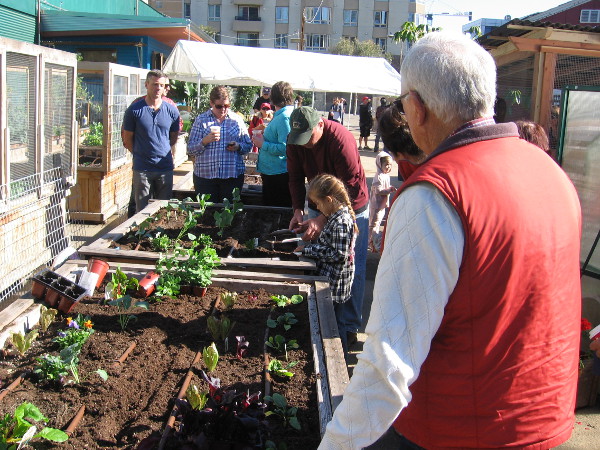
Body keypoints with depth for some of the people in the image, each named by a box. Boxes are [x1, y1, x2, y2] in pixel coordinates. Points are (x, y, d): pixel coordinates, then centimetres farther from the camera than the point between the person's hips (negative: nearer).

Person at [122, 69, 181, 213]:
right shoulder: (134, 110, -5)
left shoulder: (172, 111, 2)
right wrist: (140, 154, 9)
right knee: (141, 211, 5)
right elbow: (127, 140, 4)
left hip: (165, 168, 2)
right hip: (142, 169, -2)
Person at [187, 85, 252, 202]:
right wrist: (205, 141, -16)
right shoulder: (201, 120, 6)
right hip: (205, 175, -1)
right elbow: (190, 149, 2)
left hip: (232, 175, 1)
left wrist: (238, 146, -9)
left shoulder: (237, 119, 10)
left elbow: (248, 145, 12)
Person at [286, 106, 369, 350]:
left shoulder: (341, 140, -30)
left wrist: (323, 219, -34)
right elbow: (296, 177, 0)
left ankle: (349, 327, 8)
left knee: (352, 268, -3)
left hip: (351, 208, -5)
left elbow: (351, 188, -29)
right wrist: (298, 210, -14)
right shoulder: (295, 140, -11)